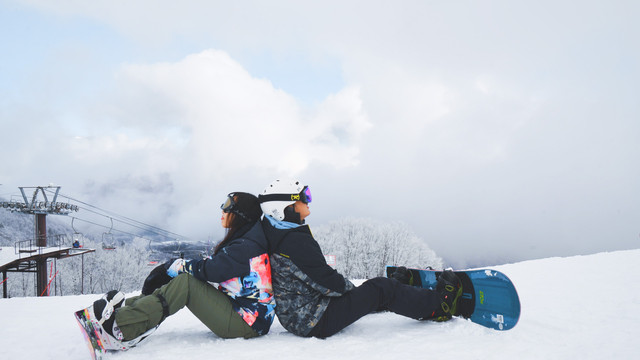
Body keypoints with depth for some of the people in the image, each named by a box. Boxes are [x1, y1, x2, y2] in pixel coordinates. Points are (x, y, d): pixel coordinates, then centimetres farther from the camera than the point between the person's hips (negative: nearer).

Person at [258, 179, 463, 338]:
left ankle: (426, 300, 28)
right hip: (315, 321, -10)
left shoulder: (273, 234, 4)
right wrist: (349, 287, -2)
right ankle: (438, 306, 13)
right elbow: (328, 282, -22)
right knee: (382, 289, -3)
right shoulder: (297, 241, -27)